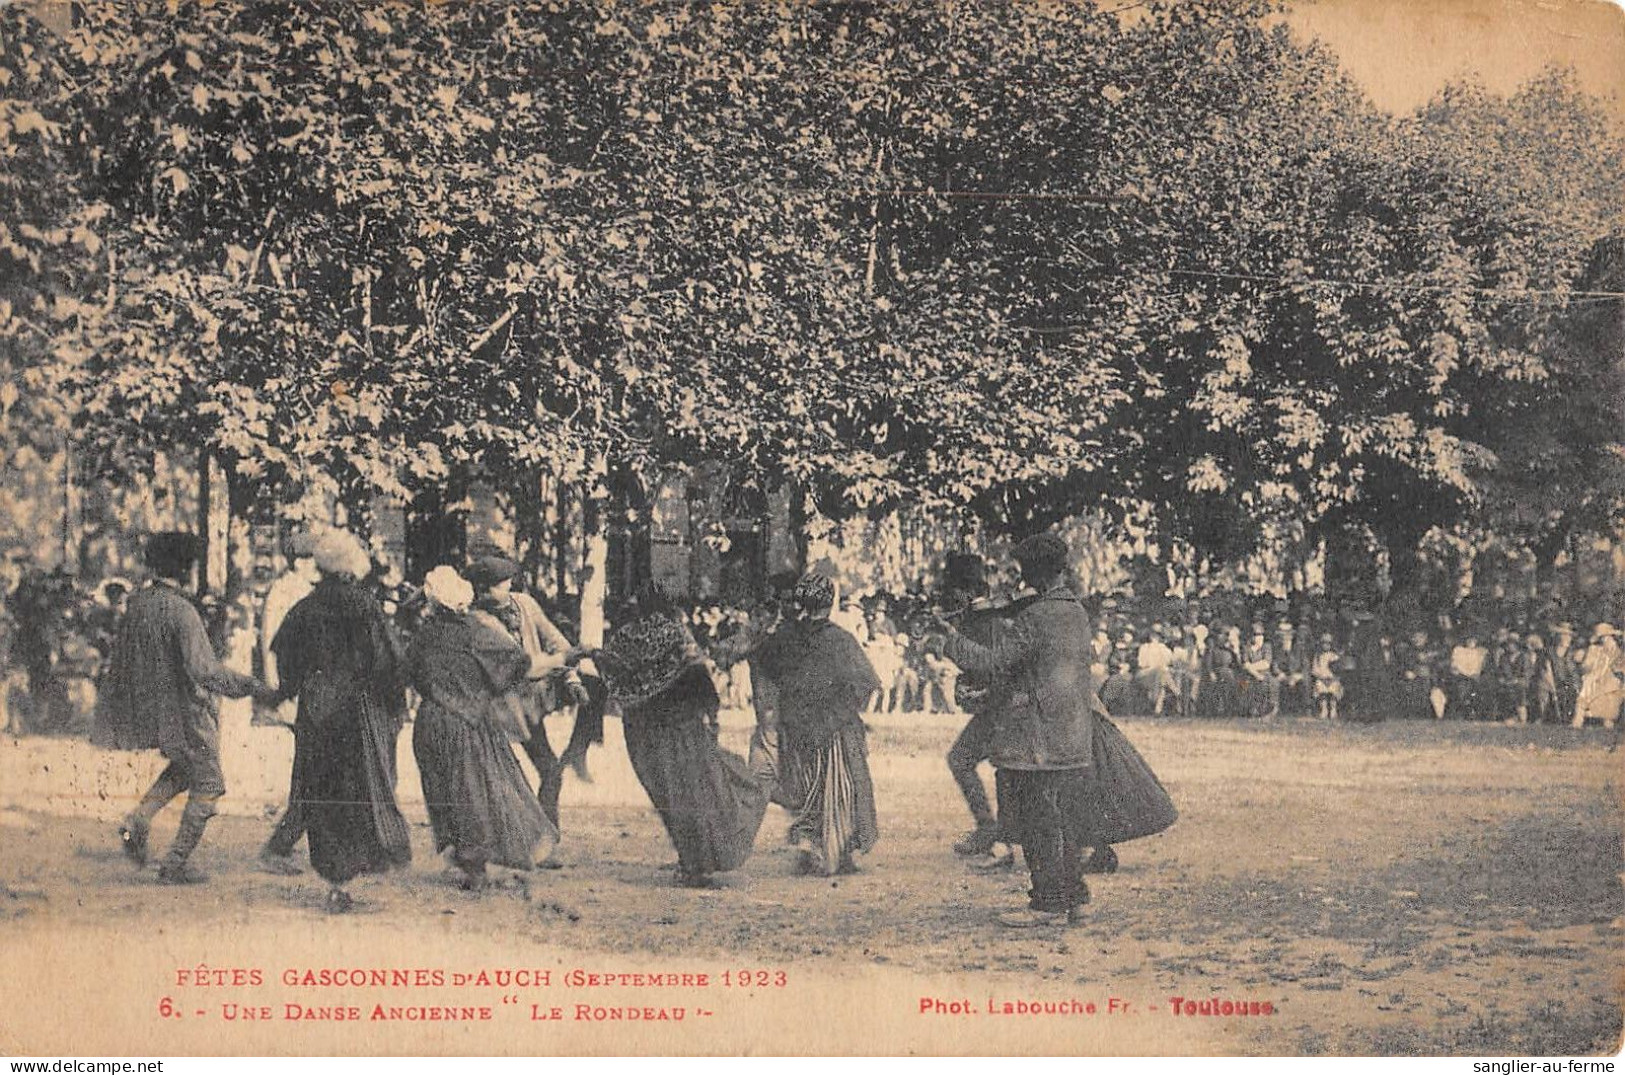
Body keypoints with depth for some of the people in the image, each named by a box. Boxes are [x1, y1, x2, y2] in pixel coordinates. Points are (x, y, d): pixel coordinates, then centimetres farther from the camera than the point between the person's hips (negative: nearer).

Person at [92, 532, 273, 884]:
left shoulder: (136, 604, 1)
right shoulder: (182, 612, -22)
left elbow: (120, 659, 12)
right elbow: (203, 670, -29)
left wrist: (110, 717, 23)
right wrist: (250, 686, -23)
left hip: (149, 709, 8)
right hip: (185, 712, -8)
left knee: (182, 769, 30)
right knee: (207, 786, 8)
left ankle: (137, 822, 11)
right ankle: (175, 865, 9)